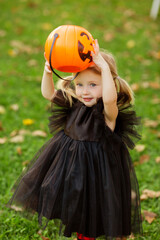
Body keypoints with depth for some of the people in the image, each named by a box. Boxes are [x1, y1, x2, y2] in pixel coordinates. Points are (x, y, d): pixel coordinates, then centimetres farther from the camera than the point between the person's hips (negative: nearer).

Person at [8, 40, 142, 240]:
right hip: (74, 164, 6)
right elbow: (48, 93, 3)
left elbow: (110, 98, -47)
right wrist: (48, 71, -14)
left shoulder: (108, 112, -23)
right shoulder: (75, 105, -4)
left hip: (99, 170, -6)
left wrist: (105, 67, -48)